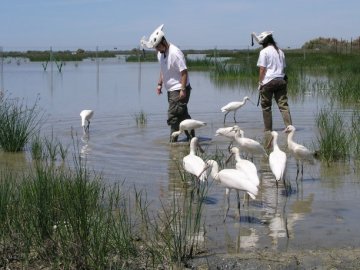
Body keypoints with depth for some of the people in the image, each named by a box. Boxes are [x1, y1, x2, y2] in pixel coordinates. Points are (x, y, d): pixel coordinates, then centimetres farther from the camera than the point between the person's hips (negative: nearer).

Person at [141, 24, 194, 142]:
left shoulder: (175, 53, -20)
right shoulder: (160, 53, 7)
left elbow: (184, 72, -21)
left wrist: (183, 90, -23)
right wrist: (159, 84, 14)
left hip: (179, 89, -9)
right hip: (171, 89, 9)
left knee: (173, 115, -10)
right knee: (182, 114, 13)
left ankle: (173, 141, -3)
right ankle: (191, 137, 21)